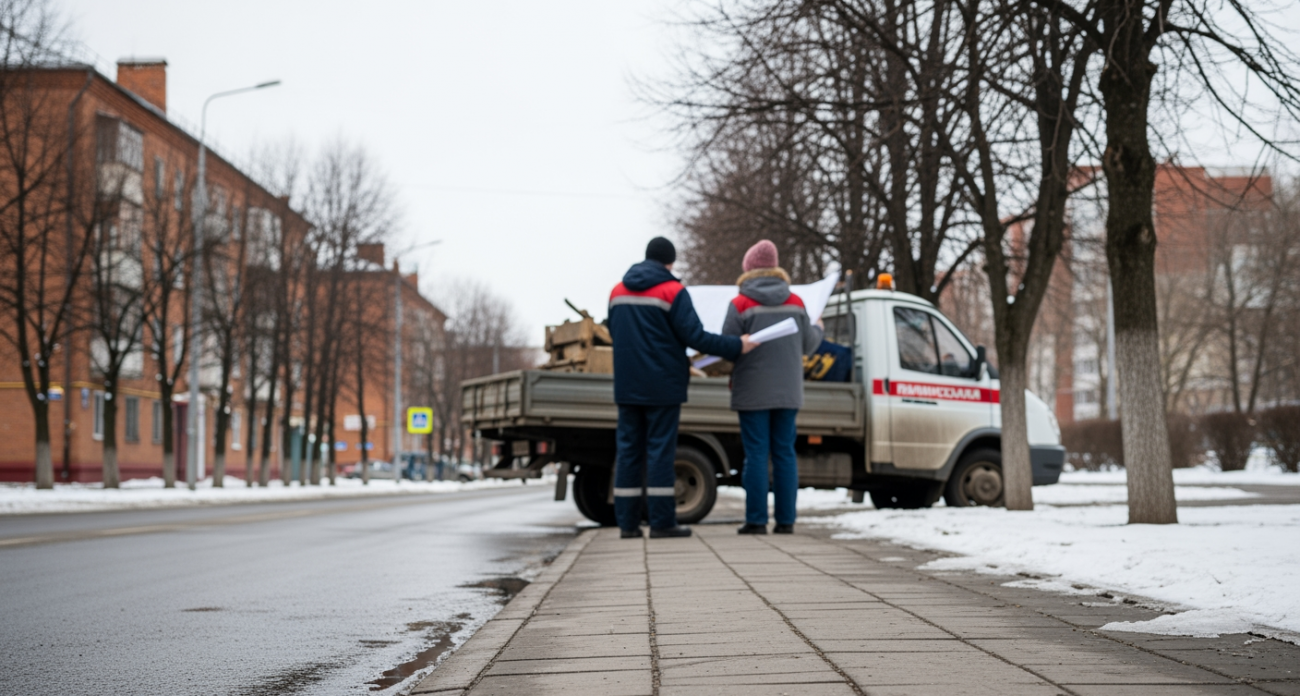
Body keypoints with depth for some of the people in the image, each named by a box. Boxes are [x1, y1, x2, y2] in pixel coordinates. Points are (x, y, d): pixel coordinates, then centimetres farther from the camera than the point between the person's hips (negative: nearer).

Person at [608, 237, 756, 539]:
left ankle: (627, 522, 5)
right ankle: (662, 522, -5)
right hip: (662, 386, -5)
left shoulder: (618, 291, 10)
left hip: (627, 386, 5)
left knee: (629, 449, 6)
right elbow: (694, 336, -14)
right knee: (661, 449, -4)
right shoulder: (672, 291, -9)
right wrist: (737, 346, -7)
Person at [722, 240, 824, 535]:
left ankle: (756, 520, -4)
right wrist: (818, 329, 33)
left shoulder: (740, 304, -8)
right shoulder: (795, 303, 5)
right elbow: (808, 345, 11)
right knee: (784, 453, 6)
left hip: (753, 392, -3)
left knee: (756, 454, -2)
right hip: (788, 390, 4)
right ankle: (785, 520, 5)